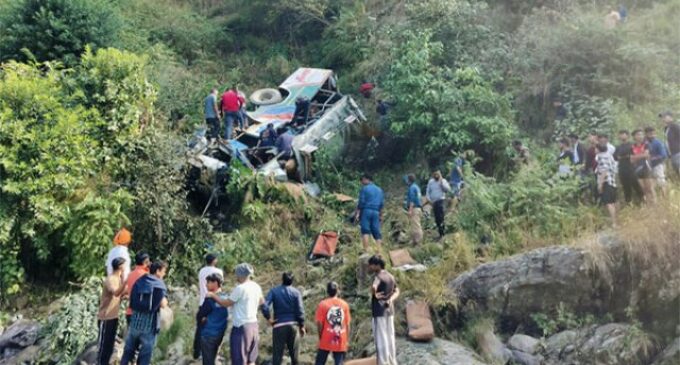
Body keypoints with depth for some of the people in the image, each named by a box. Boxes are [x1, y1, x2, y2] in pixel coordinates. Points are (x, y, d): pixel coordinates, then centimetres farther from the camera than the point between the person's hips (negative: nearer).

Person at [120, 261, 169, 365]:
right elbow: (163, 304, -15)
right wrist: (165, 301, 5)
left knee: (129, 349, 18)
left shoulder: (139, 281, 6)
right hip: (150, 323, -4)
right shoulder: (160, 285, -8)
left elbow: (131, 302, 8)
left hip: (136, 321, 5)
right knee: (146, 352, 6)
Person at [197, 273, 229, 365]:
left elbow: (199, 317, -12)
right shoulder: (224, 298, 3)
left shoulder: (210, 299, -20)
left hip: (209, 334, -7)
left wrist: (204, 321, 9)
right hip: (220, 334, 7)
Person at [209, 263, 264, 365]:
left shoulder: (240, 288, -17)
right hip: (254, 325, 8)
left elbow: (226, 303, -10)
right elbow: (262, 301, 24)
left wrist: (212, 295, 1)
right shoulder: (256, 287, 6)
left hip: (241, 327, -8)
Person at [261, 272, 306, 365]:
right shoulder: (296, 292, 1)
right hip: (293, 325, 1)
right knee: (294, 353, 12)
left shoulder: (274, 291, 0)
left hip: (279, 325, -1)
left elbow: (264, 306, -13)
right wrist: (302, 326, 5)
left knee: (277, 354, 3)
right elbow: (300, 311, -4)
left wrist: (269, 318, -2)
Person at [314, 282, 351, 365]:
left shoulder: (323, 304, -5)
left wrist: (320, 338, 6)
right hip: (341, 342, 1)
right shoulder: (345, 304, 1)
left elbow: (319, 323, -7)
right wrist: (347, 340, 10)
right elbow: (347, 324, 2)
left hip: (326, 341, -1)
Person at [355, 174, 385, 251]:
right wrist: (381, 215, 20)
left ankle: (366, 250, -15)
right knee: (376, 232, 6)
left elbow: (361, 202, -7)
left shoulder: (364, 189, -2)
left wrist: (357, 213, -5)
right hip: (376, 212, 5)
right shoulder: (379, 190, 16)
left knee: (365, 231, -7)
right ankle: (379, 250, 2)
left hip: (366, 211, -5)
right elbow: (382, 203, 15)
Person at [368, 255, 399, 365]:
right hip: (389, 311, 8)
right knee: (390, 337, 14)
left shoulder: (379, 277, -15)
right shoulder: (390, 276, 12)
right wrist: (390, 300, 1)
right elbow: (397, 291, 18)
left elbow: (373, 287, -35)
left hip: (380, 311, -8)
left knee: (381, 339, -3)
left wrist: (374, 295, -15)